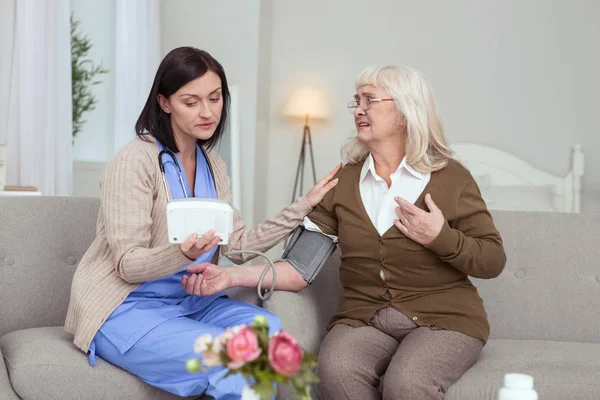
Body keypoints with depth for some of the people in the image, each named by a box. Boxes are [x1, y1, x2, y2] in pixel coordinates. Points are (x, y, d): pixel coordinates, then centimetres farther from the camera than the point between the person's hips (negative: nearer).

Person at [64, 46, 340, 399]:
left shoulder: (213, 165, 8)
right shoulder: (136, 161, -14)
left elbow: (238, 246, 2)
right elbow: (128, 264, -17)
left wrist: (304, 206, 0)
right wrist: (183, 254, -35)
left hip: (188, 302, 6)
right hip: (126, 309, -6)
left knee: (267, 329, -20)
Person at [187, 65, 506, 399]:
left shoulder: (450, 177, 0)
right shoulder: (342, 183, 8)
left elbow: (493, 261, 3)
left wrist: (440, 237, -14)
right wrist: (234, 276, -15)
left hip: (443, 320, -2)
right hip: (364, 319, 2)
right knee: (336, 371, -31)